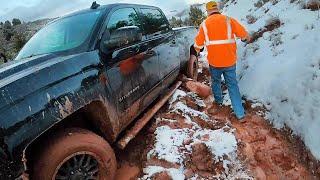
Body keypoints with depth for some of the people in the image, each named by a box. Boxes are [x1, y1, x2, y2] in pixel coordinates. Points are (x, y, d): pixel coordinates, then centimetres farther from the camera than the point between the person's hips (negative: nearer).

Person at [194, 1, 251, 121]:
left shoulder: (205, 24, 0)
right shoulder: (229, 20, -1)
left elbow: (198, 44, 4)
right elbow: (244, 34, -2)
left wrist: (197, 49, 27)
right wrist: (246, 39, 22)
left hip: (214, 61, 0)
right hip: (230, 61, 0)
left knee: (216, 81, 26)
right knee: (232, 85, 7)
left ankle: (218, 100, 45)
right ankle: (240, 114, 6)